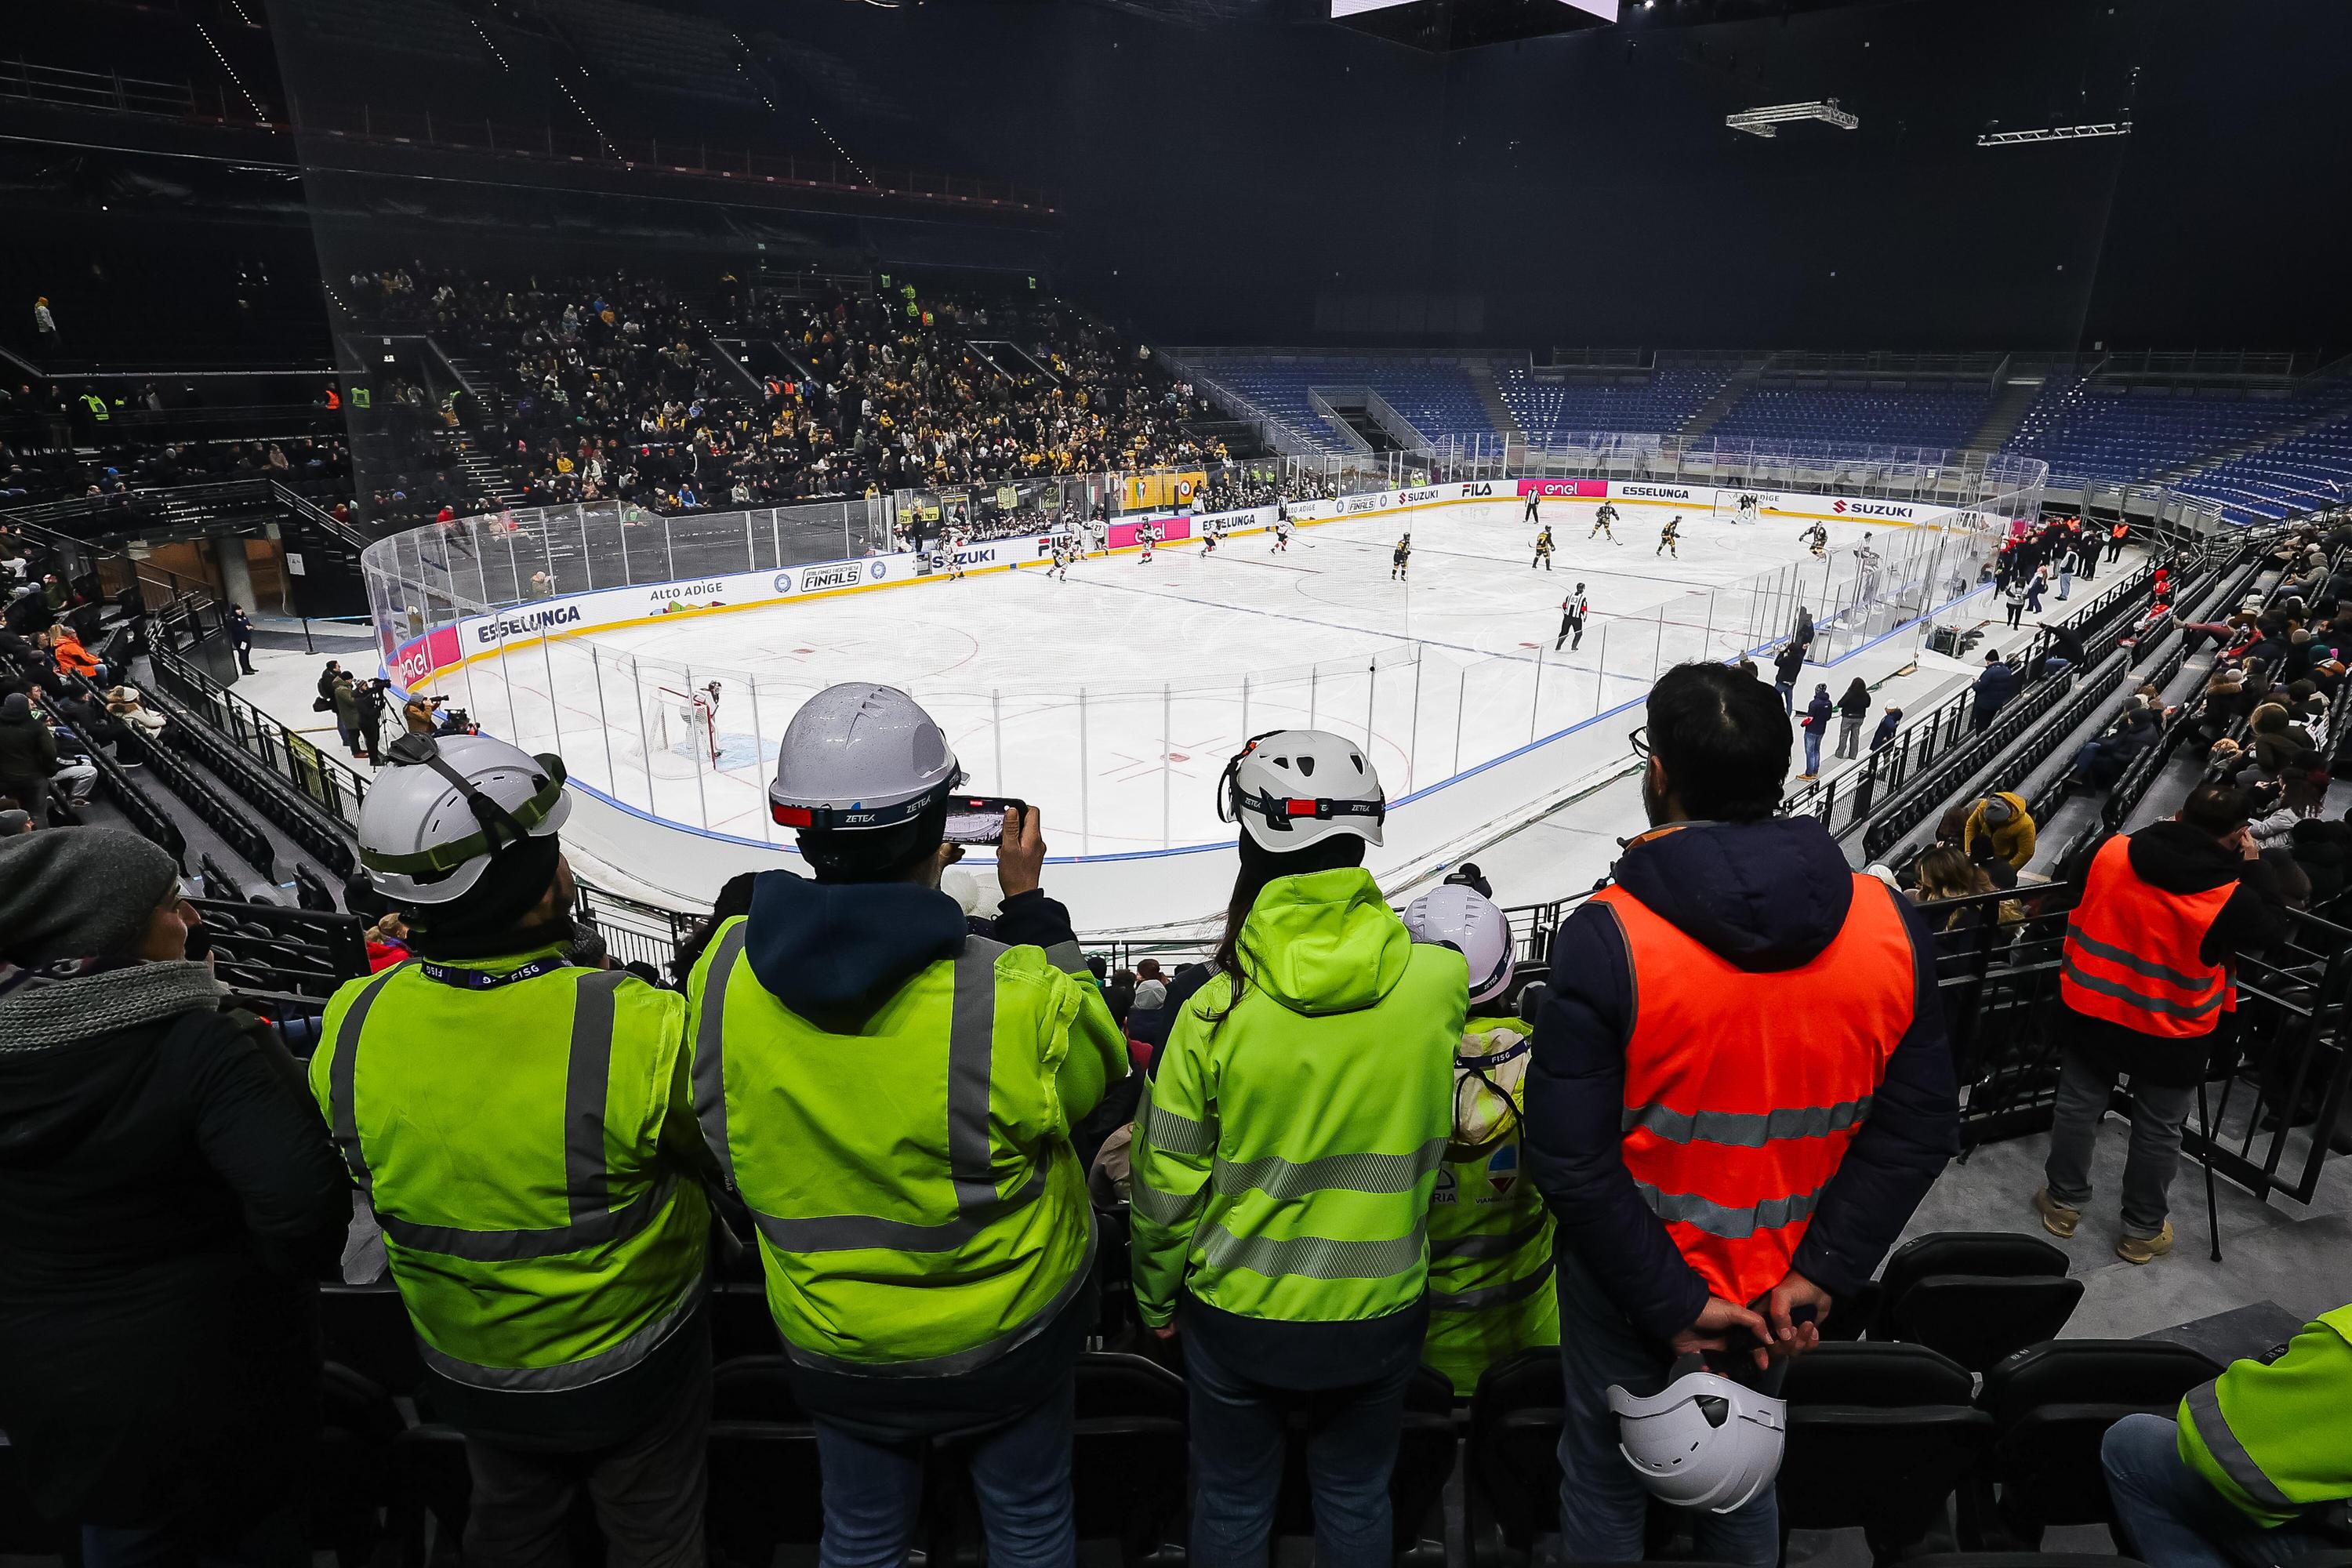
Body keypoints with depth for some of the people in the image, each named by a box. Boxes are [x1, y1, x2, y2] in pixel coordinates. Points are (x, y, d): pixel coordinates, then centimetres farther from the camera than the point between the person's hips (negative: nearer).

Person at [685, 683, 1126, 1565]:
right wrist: (1028, 903, -9)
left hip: (831, 1342, 3)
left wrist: (901, 889, -2)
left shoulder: (720, 974, -22)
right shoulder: (1015, 999, -33)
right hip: (1010, 1328, -2)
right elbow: (1095, 1065, -11)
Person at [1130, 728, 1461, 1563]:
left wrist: (1157, 1298, 7)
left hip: (1238, 1315, -1)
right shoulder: (1439, 984, -19)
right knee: (1357, 1500, 26)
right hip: (1381, 1311, 2)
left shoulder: (1213, 1014, -23)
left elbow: (1168, 1189, -11)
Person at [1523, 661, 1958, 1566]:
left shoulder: (1607, 937, -27)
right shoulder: (1887, 924, -13)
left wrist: (1671, 1301, -15)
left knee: (1605, 1477, 22)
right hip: (1780, 1292, 4)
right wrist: (1821, 1273, -7)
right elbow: (1918, 1129, -8)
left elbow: (1570, 1161, -26)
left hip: (1630, 1290, -4)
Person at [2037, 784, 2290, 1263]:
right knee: (2158, 1131, 16)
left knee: (2077, 1107, 18)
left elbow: (2073, 883, 6)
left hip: (2093, 1010, 2)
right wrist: (2254, 866, 1)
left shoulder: (2112, 851, -15)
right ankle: (2143, 1230, 31)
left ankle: (2064, 1202, 33)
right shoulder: (2232, 897, -21)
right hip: (2172, 1031, -2)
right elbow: (2271, 931, -1)